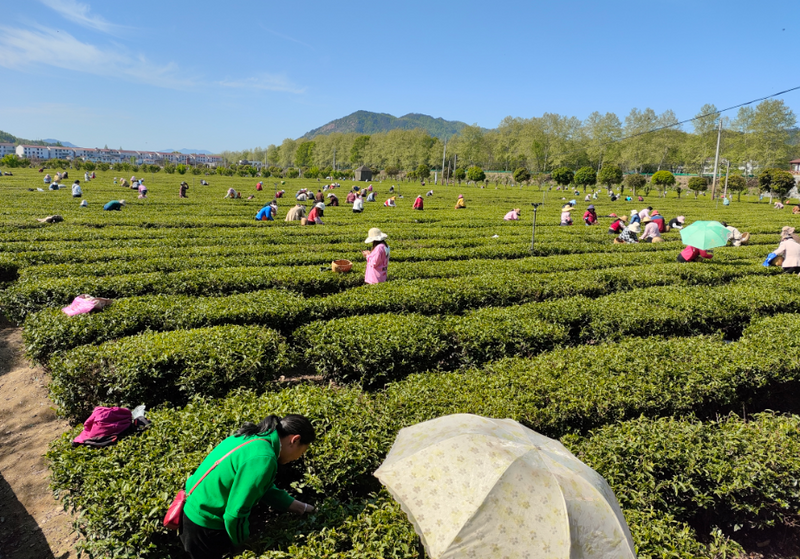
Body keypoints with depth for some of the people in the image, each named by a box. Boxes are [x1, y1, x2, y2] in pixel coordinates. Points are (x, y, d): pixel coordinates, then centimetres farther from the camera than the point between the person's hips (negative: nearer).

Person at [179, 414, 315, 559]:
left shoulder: (255, 437, 0)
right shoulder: (263, 458, -29)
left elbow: (265, 487, 12)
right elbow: (235, 514, -27)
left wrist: (302, 508, 15)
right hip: (203, 527, -9)